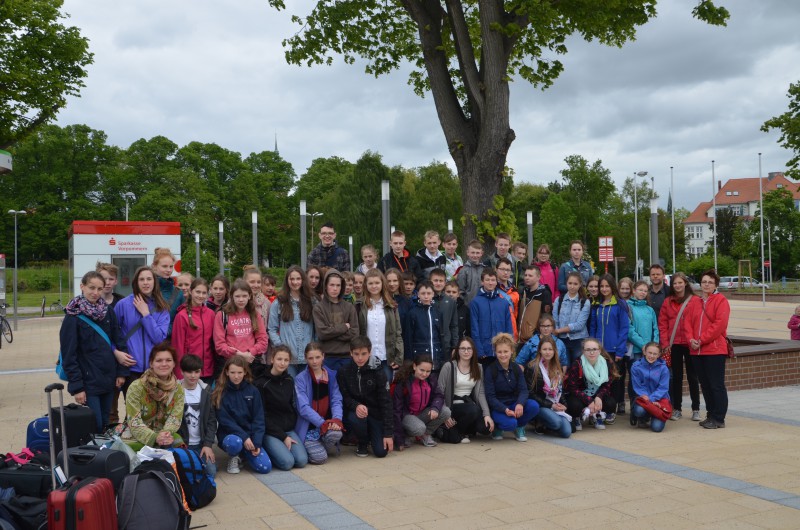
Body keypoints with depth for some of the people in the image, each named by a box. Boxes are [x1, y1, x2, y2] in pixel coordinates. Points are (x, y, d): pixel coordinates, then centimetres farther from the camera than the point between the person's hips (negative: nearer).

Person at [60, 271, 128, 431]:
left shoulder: (107, 311, 6)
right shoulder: (73, 316, -7)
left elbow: (119, 342, 9)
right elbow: (69, 355, -9)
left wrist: (121, 372, 3)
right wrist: (76, 387, -13)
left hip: (108, 380, 5)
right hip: (88, 382, -5)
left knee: (105, 426, 12)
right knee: (94, 428, -4)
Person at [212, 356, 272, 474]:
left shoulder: (253, 391, 2)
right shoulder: (221, 393, -5)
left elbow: (259, 419, -1)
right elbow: (224, 420, -11)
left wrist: (256, 442, -13)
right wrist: (244, 437, -21)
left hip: (250, 434, 3)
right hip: (229, 434, -3)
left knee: (265, 467, -17)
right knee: (234, 443, -39)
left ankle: (244, 453, 15)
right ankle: (233, 456, -1)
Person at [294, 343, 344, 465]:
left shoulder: (332, 376, 5)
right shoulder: (301, 378, -6)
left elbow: (336, 401, -2)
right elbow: (303, 407, -14)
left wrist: (337, 419, -22)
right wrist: (322, 423, -24)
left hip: (328, 423, 2)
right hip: (308, 427, -2)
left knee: (336, 433, -32)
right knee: (320, 457, -22)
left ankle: (324, 446, 3)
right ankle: (310, 447, 12)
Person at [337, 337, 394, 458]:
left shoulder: (377, 372, -12)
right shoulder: (344, 372, -9)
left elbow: (385, 402, -12)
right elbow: (344, 397, -6)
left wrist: (388, 433, -17)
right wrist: (356, 406, -31)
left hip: (375, 413, 0)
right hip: (354, 410, 0)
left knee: (381, 451, -14)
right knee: (355, 418, -36)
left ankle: (370, 435, 23)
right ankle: (362, 443, -1)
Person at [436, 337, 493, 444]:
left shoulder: (478, 368, 8)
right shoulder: (448, 367, -6)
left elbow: (480, 393, 2)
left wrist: (487, 414, -12)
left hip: (470, 406, 4)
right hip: (452, 406, -4)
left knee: (487, 427, -21)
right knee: (473, 410, -34)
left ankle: (466, 430, 10)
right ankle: (451, 431, -8)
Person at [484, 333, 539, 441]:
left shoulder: (516, 368, 3)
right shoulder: (490, 370, -10)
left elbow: (523, 390, -7)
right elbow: (490, 396, -14)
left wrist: (520, 404, -29)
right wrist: (505, 409, -29)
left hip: (514, 404, 4)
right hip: (497, 407, -4)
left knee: (534, 406, -24)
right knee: (510, 423, -33)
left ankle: (519, 427, 4)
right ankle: (497, 427, 3)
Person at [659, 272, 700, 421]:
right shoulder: (668, 302, 6)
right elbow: (662, 323, 3)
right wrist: (665, 343, -4)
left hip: (690, 344, -2)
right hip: (674, 345, 2)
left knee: (692, 376, 6)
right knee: (676, 377, 9)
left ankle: (696, 409, 13)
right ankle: (676, 409, 16)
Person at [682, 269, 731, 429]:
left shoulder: (721, 301, -4)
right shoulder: (694, 301, 14)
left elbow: (720, 323, -14)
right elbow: (687, 321, 8)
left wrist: (702, 340, -16)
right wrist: (691, 339, -8)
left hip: (715, 350, -6)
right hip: (696, 350, 6)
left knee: (717, 385, -3)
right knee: (705, 385, 12)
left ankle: (719, 419, 3)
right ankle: (711, 415, 22)